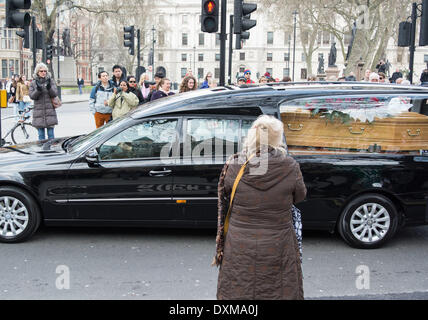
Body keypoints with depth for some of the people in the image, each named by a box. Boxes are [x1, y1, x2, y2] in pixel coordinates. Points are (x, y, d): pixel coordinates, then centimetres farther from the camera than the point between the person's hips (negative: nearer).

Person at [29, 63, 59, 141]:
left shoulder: (50, 81, 5)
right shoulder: (33, 83, 6)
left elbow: (55, 94, -3)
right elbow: (32, 96, -3)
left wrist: (49, 87, -22)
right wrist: (38, 89, -20)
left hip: (50, 110, 0)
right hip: (38, 111, 1)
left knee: (51, 134, 2)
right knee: (41, 135, 4)